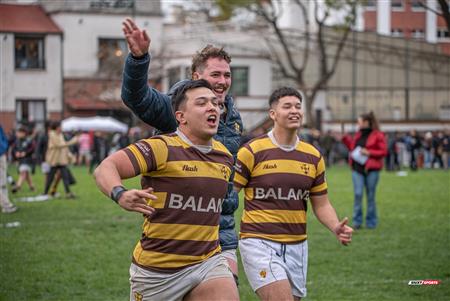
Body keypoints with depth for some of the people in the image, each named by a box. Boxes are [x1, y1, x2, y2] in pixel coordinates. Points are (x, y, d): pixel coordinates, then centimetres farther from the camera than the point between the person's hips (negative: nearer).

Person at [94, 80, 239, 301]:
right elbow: (105, 168, -19)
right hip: (156, 270, -4)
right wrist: (120, 195, -39)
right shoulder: (162, 148, -13)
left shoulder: (225, 156, 8)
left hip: (207, 263, 4)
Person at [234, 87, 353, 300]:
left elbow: (321, 204, 14)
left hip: (297, 246, 6)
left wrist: (336, 227, -5)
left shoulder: (314, 156, 8)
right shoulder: (252, 152, -7)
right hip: (259, 243, -5)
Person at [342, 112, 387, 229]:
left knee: (370, 196, 5)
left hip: (371, 169, -4)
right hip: (357, 168, 4)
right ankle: (357, 221, 1)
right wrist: (345, 138, 16)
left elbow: (384, 151, -8)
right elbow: (352, 147, 24)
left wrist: (369, 153, -16)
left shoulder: (378, 135, -5)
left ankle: (371, 221, 15)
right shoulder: (358, 134, 14)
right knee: (358, 194, -5)